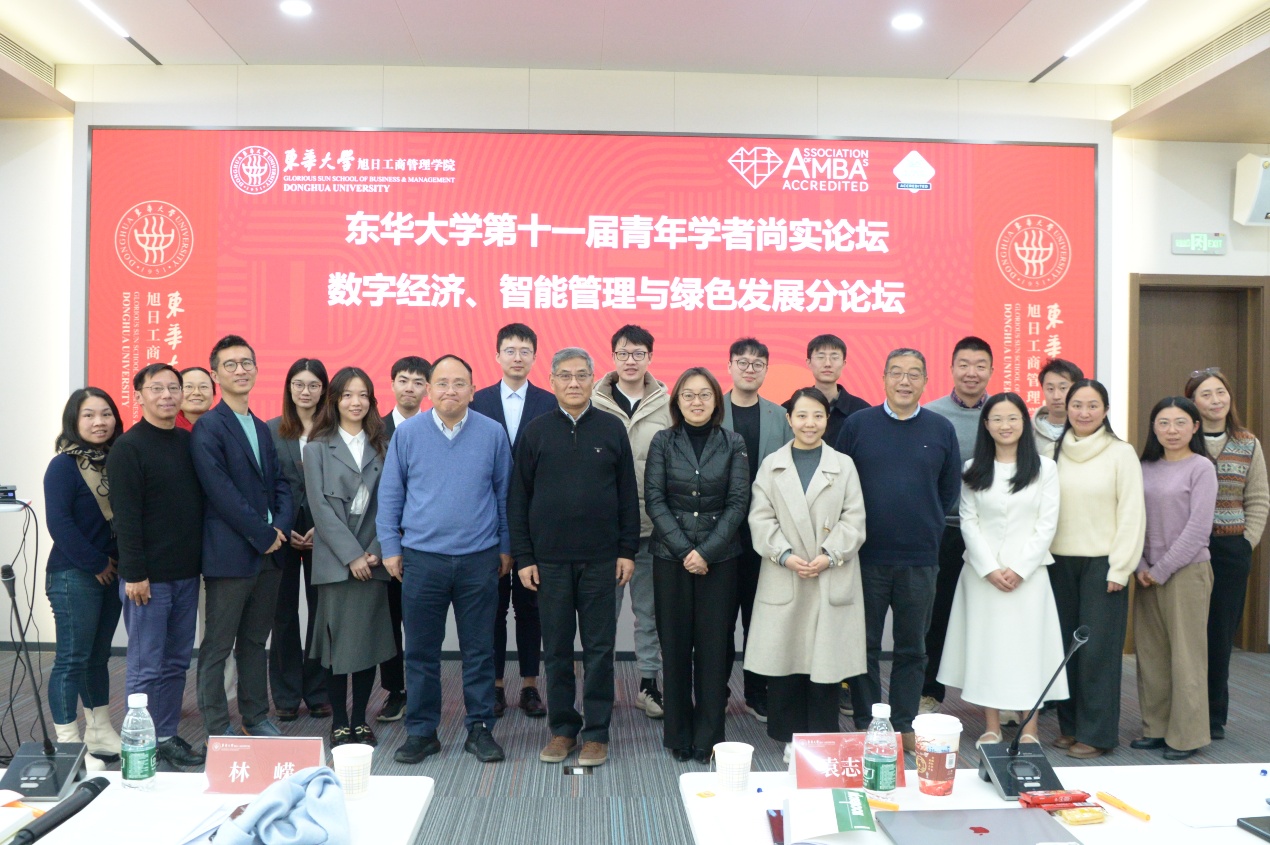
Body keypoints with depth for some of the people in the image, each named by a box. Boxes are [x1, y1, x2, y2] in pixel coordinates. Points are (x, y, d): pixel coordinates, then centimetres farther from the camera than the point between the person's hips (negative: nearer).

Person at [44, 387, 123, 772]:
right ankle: (68, 746, 8)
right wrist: (96, 564, -13)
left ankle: (100, 734, 26)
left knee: (99, 655, 15)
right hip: (73, 577, -6)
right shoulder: (63, 466, -9)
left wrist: (120, 562, 0)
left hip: (111, 573, 6)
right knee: (72, 659, -1)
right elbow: (59, 523, -16)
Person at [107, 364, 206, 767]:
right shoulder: (128, 448, -9)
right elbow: (126, 517, -13)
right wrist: (134, 574, -16)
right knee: (146, 667, 2)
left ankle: (167, 736, 23)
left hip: (186, 573, 6)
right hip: (149, 577, -6)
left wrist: (200, 560, 8)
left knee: (177, 662, 12)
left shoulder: (189, 442, 10)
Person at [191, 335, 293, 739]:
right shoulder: (208, 427, -8)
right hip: (229, 553, -7)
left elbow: (280, 483, 12)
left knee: (255, 641, 16)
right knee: (217, 646, 4)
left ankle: (256, 717, 27)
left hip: (268, 552, 7)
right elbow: (221, 492, -16)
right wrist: (263, 535, -14)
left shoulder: (262, 429, 16)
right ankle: (217, 729, 14)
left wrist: (280, 527, -5)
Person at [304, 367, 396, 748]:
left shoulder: (382, 447, 10)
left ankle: (360, 719, 17)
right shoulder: (317, 448, 5)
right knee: (338, 641, 0)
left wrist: (376, 550, -8)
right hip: (335, 559, -2)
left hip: (373, 559, 2)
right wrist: (351, 555, -11)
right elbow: (321, 507, -3)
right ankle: (339, 722, 12)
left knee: (370, 640, 5)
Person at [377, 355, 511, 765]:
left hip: (479, 559, 0)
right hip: (422, 558, 0)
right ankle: (421, 731, 22)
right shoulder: (407, 433, 1)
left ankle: (480, 728, 21)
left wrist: (505, 546, 7)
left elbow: (503, 493, 7)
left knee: (479, 650, 8)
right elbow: (390, 495, 5)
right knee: (421, 651, 8)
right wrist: (390, 547, 2)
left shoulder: (492, 433, 1)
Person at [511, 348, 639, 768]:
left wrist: (627, 550, 0)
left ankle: (596, 732, 18)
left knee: (599, 649, 6)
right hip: (549, 559, 1)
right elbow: (518, 498, 4)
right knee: (556, 649, 9)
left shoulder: (612, 429, 3)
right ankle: (562, 728, 23)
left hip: (600, 559, 0)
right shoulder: (535, 432, 4)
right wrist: (522, 556, -1)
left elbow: (628, 494, 5)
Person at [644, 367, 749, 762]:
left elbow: (738, 503, -2)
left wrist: (708, 551, -11)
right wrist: (684, 550, -10)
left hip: (719, 558, 0)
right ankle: (678, 735, 19)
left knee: (714, 645, 2)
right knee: (675, 644, 5)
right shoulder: (662, 442, 3)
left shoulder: (733, 444, 3)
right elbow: (654, 500, -2)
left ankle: (708, 737, 15)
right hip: (670, 556, 0)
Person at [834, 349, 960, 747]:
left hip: (920, 558, 1)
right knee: (865, 644, 7)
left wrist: (925, 524, 10)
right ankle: (865, 725, 19)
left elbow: (950, 490, 13)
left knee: (912, 648, 11)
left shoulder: (941, 429, 3)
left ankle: (905, 724, 24)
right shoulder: (858, 423, -1)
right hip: (867, 554, -1)